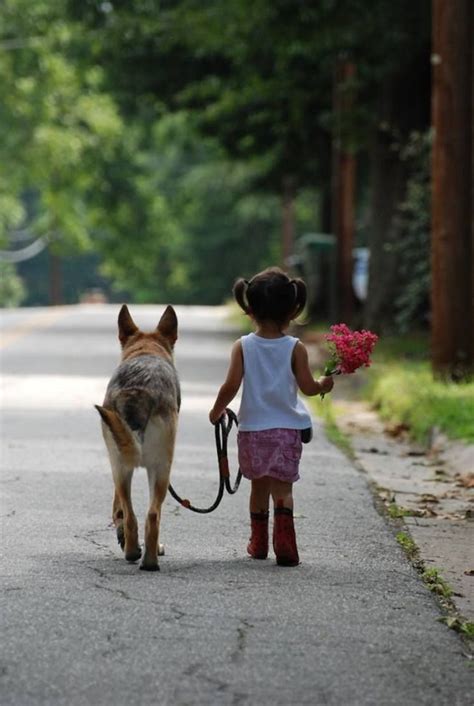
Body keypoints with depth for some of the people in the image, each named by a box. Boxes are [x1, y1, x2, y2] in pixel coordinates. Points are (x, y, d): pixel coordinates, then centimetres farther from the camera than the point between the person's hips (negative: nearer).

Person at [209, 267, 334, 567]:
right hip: (287, 429, -1)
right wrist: (324, 384, 15)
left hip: (252, 429, 1)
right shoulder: (295, 348, -6)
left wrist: (217, 411, 7)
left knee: (259, 485, 17)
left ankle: (259, 542, 27)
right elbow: (307, 386, -7)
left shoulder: (243, 347, -4)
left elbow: (231, 386, -9)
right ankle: (284, 543, -17)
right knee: (282, 487, 0)